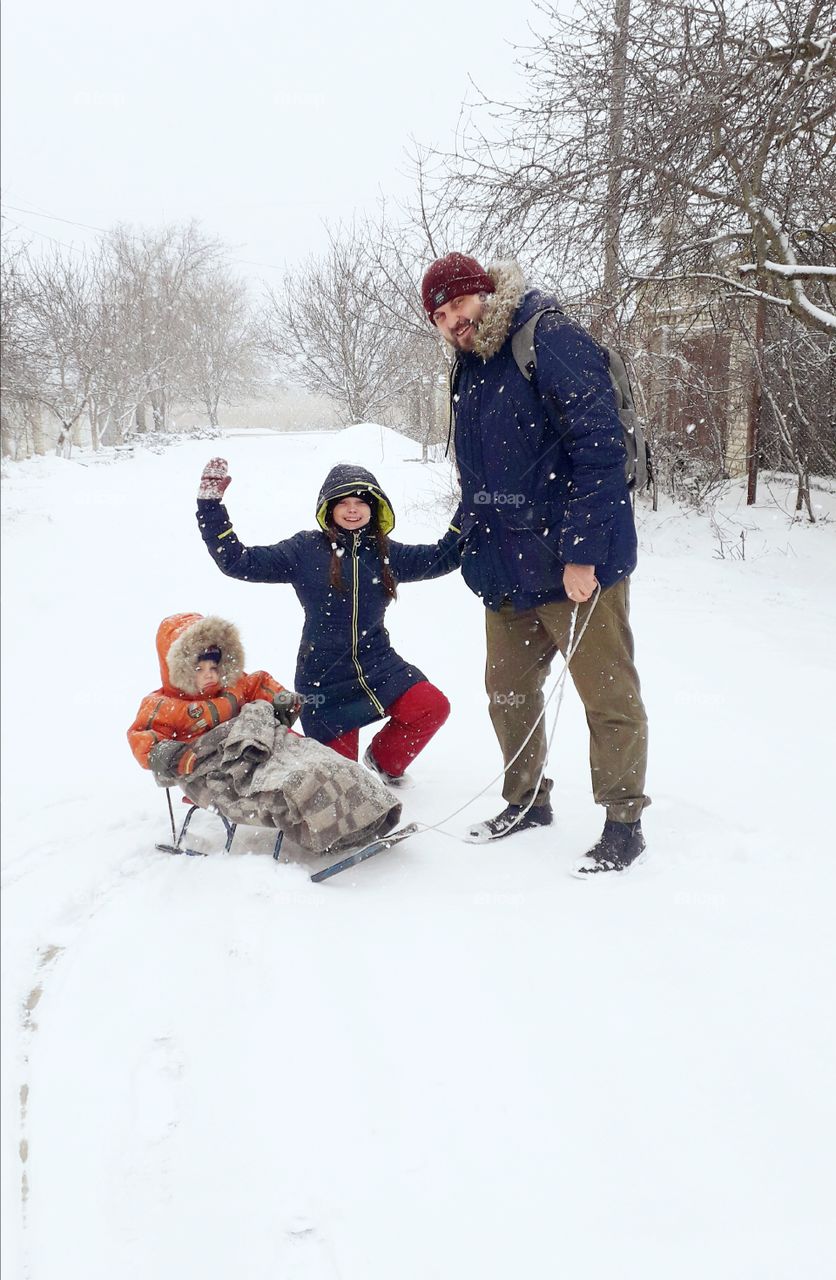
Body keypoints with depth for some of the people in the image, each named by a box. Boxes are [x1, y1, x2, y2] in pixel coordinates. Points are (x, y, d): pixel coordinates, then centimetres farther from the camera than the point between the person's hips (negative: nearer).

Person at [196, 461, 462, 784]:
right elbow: (236, 561, -8)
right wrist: (210, 505, -13)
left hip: (379, 669, 3)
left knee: (434, 708, -18)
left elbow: (443, 557, 7)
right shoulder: (305, 550, -7)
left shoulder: (386, 553, 3)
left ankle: (386, 760, 12)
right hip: (325, 679, -3)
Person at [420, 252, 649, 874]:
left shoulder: (551, 341, -14)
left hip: (578, 566, -8)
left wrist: (582, 553, -23)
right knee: (509, 690, 16)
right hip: (508, 570, 9)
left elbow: (600, 448, -21)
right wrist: (466, 535, 17)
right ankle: (527, 800, 33)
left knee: (609, 695, 2)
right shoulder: (470, 371, 14)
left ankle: (625, 822, 15)